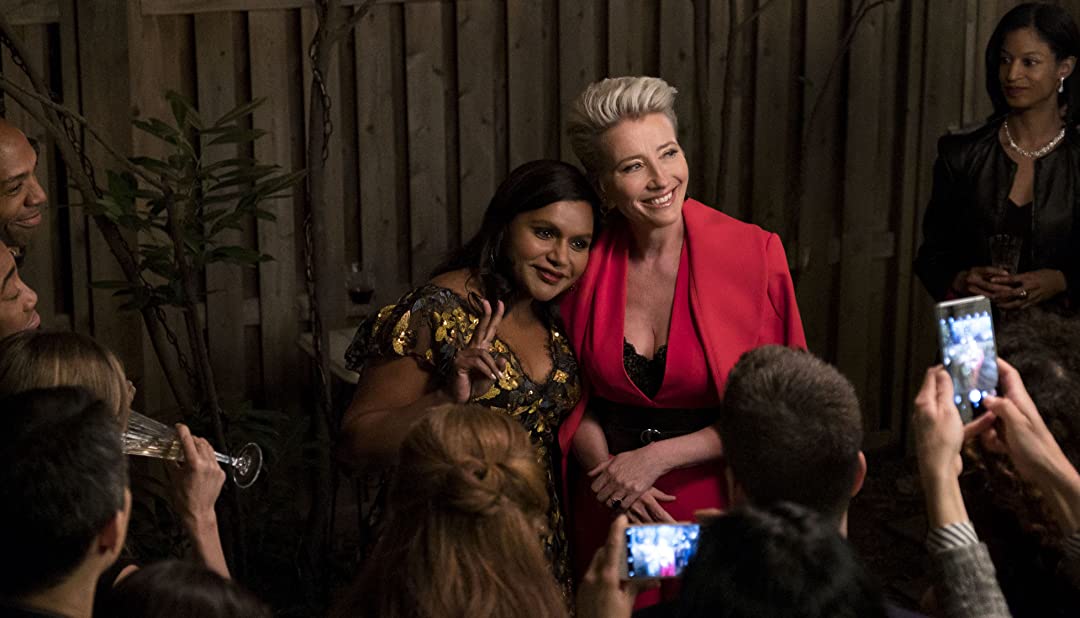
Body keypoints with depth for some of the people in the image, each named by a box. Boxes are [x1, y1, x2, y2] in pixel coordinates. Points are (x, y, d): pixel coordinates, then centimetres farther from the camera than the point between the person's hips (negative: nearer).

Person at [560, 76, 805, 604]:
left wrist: (659, 456, -15)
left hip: (714, 503, -2)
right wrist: (606, 466, -11)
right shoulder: (582, 262, -6)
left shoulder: (754, 254, -13)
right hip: (608, 512, 2)